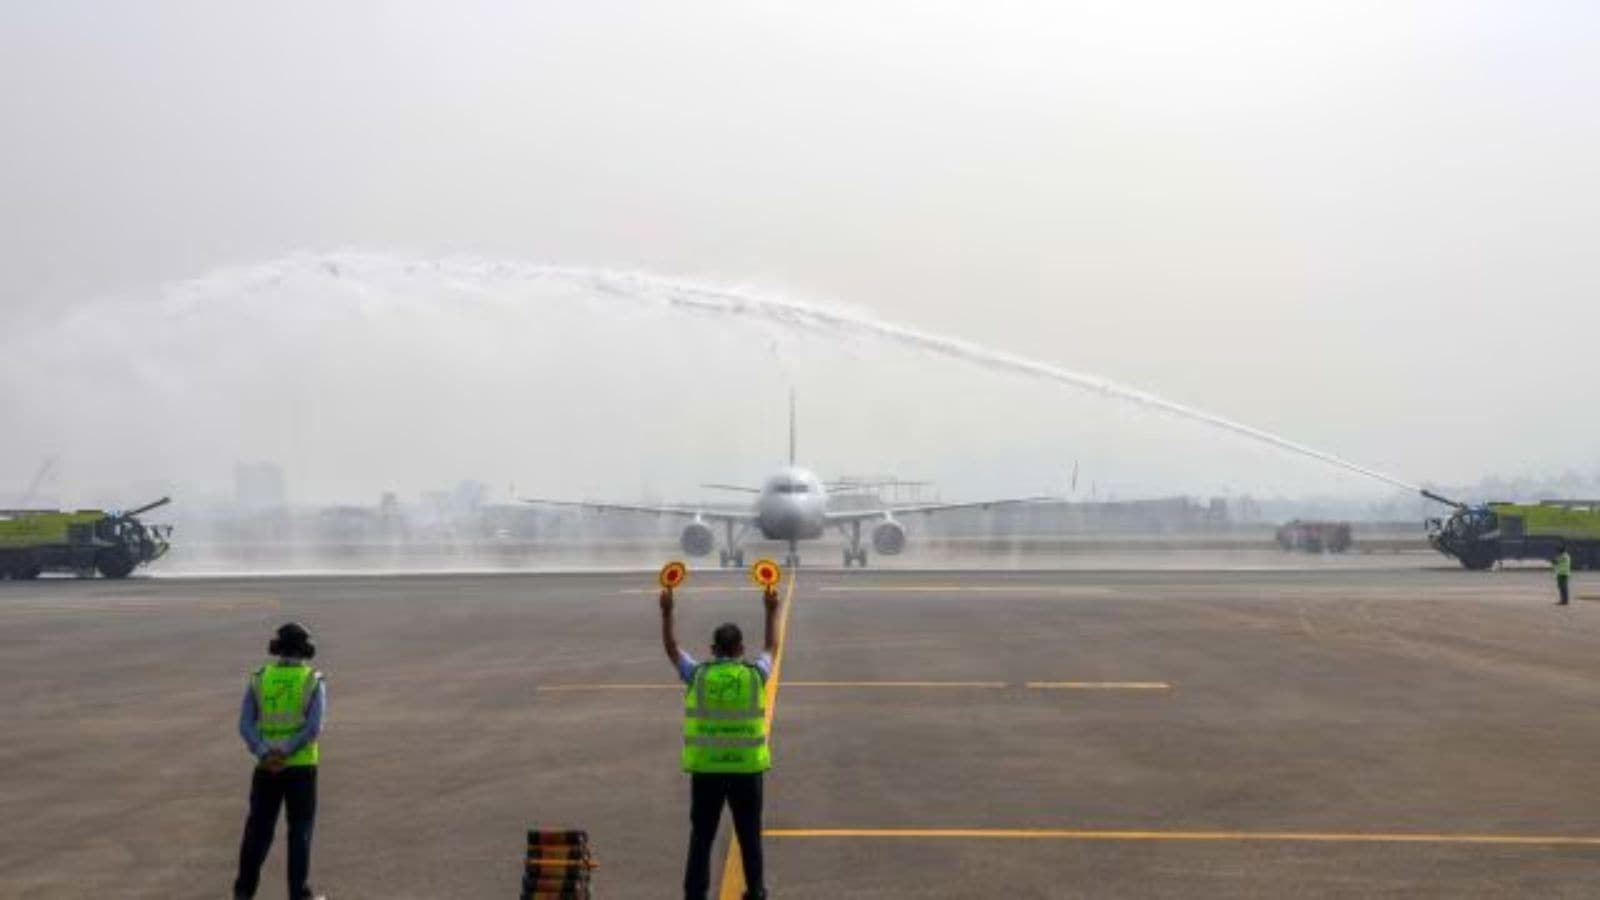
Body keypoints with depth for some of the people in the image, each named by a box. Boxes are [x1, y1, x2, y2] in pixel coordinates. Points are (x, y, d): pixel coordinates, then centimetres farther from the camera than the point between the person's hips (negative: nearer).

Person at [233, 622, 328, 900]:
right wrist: (284, 752, -20)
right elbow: (314, 728, -19)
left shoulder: (259, 679, 2)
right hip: (301, 766, -2)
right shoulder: (314, 682, -5)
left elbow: (245, 725, -9)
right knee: (300, 829, 7)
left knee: (259, 827, 15)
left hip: (266, 768, 2)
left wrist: (266, 756, -20)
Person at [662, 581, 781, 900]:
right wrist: (772, 611, 25)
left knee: (701, 836, 7)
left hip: (705, 769, 0)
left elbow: (671, 648, 10)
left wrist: (667, 612, 16)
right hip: (746, 768, 0)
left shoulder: (697, 675, -6)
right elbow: (772, 646, 14)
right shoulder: (755, 675, -5)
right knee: (749, 835, 14)